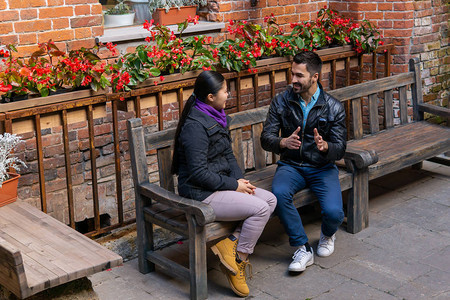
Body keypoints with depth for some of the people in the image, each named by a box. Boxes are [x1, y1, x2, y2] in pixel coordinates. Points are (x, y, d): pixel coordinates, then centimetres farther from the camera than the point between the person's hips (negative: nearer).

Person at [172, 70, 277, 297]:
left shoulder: (217, 117, 11)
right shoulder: (195, 125, -20)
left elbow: (228, 155, 16)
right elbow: (198, 173, -23)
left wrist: (240, 179, -2)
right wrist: (233, 185, -16)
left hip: (220, 185, 10)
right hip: (202, 195, -10)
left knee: (270, 200, -1)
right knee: (259, 208, -19)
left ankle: (231, 244, -4)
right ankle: (238, 262, -5)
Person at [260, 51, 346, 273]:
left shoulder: (334, 108, -5)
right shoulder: (281, 102, -2)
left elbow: (340, 150, -6)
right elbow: (266, 138, -5)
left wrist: (324, 146, -31)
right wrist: (284, 142, -29)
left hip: (322, 168, -1)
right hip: (291, 165, 1)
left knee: (334, 212, -25)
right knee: (279, 193, -34)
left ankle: (327, 234, 16)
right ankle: (302, 249, -16)